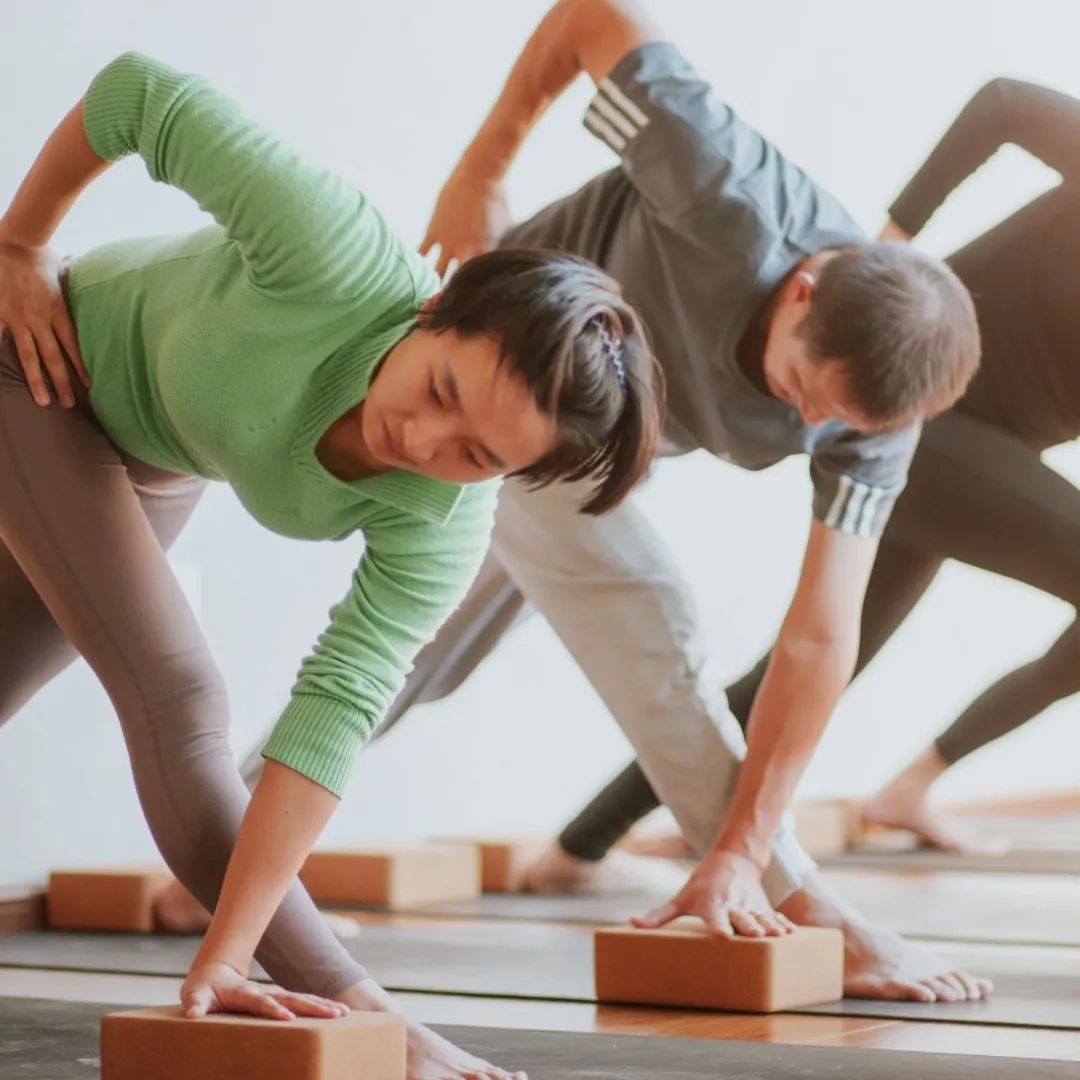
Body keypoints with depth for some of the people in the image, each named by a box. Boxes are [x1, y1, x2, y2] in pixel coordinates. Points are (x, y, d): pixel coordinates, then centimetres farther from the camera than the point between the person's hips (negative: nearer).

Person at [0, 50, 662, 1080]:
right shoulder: (336, 261, -42)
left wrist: (226, 957, -38)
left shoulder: (440, 529, -30)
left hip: (152, 462, 5)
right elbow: (142, 94, -29)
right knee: (176, 702, -19)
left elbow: (332, 716, -33)